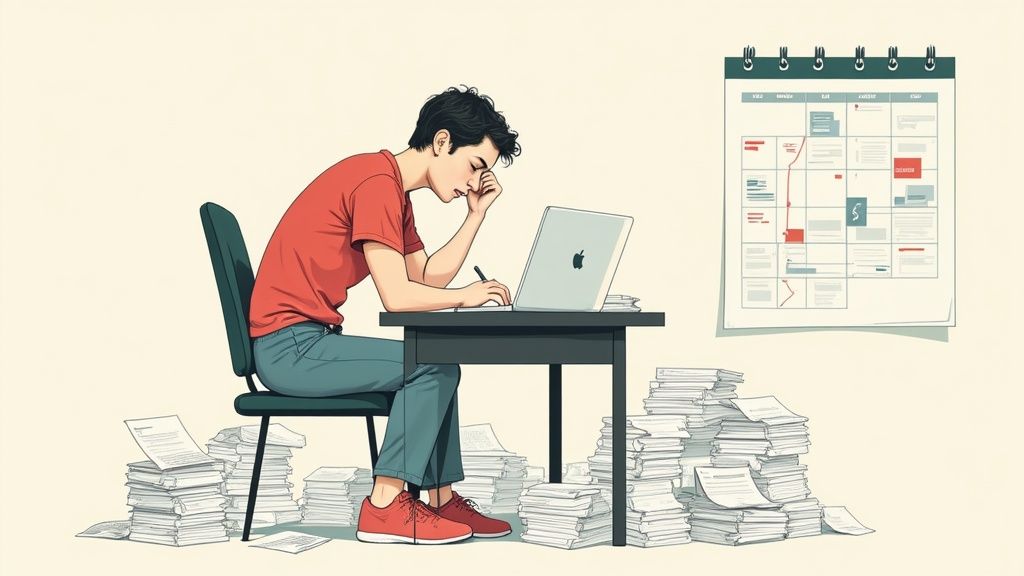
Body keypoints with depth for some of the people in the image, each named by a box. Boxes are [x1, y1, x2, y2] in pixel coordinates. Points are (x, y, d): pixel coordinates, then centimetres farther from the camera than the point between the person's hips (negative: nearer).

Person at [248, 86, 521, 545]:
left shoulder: (394, 192, 16)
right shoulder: (377, 182, -17)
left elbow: (429, 278, 13)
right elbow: (397, 296, -22)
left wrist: (477, 214, 9)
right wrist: (466, 296, -6)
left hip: (307, 342, 11)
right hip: (290, 347, -11)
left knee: (437, 365, 18)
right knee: (433, 366, -15)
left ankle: (443, 501, 16)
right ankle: (385, 508, -11)